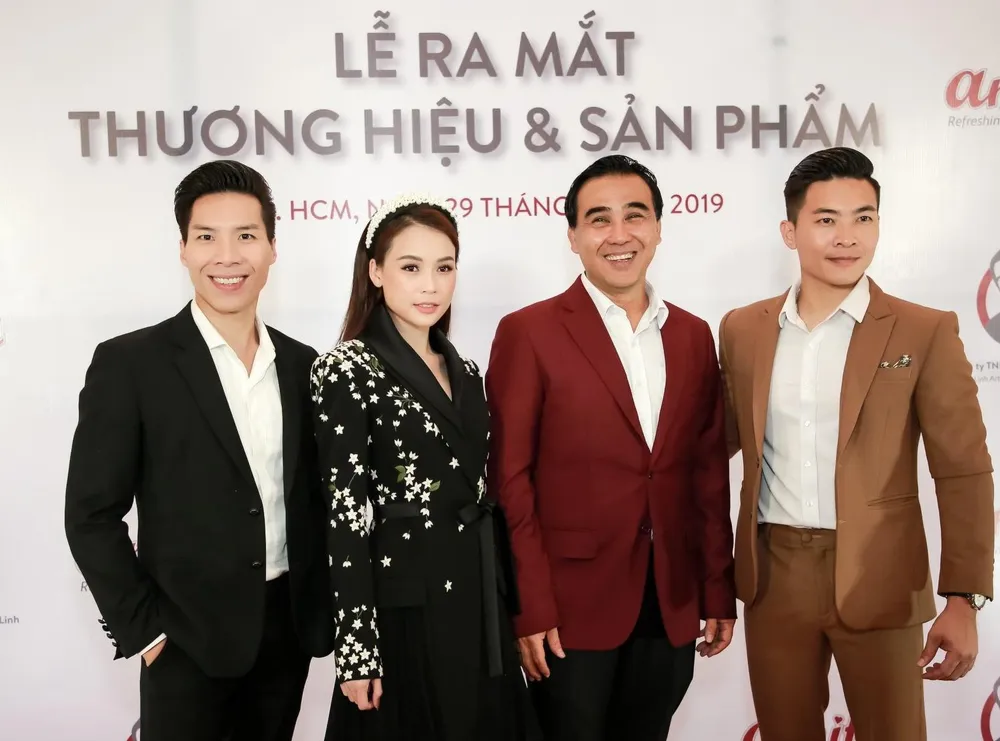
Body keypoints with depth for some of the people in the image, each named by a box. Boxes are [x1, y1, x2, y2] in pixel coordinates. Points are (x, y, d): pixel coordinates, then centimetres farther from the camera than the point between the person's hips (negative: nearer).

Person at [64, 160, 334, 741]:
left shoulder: (303, 364, 5)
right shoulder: (129, 363, -9)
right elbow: (92, 515, -9)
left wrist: (325, 605, 4)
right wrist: (143, 627, -11)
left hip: (291, 629, 4)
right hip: (188, 639, -4)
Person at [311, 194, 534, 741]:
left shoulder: (464, 370, 10)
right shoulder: (347, 369, -10)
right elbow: (344, 513, -14)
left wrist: (507, 602, 13)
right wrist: (357, 647, -16)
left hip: (480, 602, 7)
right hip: (405, 610, -6)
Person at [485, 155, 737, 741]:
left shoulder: (693, 336, 8)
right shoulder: (528, 333, -7)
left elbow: (709, 474, 9)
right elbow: (510, 481, -9)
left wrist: (719, 592, 8)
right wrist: (529, 607, -12)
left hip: (673, 606, 4)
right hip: (570, 606, -4)